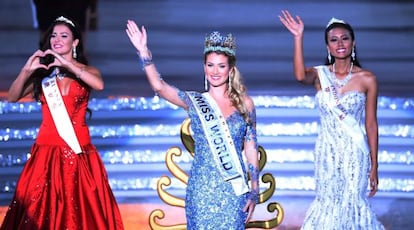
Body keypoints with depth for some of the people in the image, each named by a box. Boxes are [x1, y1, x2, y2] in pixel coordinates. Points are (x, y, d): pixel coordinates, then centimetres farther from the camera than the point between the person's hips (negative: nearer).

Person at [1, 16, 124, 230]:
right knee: (41, 210, 0)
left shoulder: (86, 70, 7)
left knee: (81, 210, -2)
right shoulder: (42, 73, 8)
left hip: (79, 150, -1)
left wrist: (67, 64, -18)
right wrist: (26, 70, -12)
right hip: (47, 150, 1)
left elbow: (99, 84, -16)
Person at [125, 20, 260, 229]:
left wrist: (254, 191, 4)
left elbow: (251, 147, 6)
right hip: (201, 189, 0)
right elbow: (159, 86, -15)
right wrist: (143, 51, -24)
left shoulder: (244, 103, 3)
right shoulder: (194, 102, 1)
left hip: (234, 190, 1)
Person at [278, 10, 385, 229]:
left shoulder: (367, 79, -5)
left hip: (354, 151, -2)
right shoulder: (320, 75, 0)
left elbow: (371, 124, -2)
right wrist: (298, 38, -29)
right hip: (326, 151, 2)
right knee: (327, 203, 9)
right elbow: (300, 75, -25)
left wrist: (374, 166, -2)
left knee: (351, 203, 1)